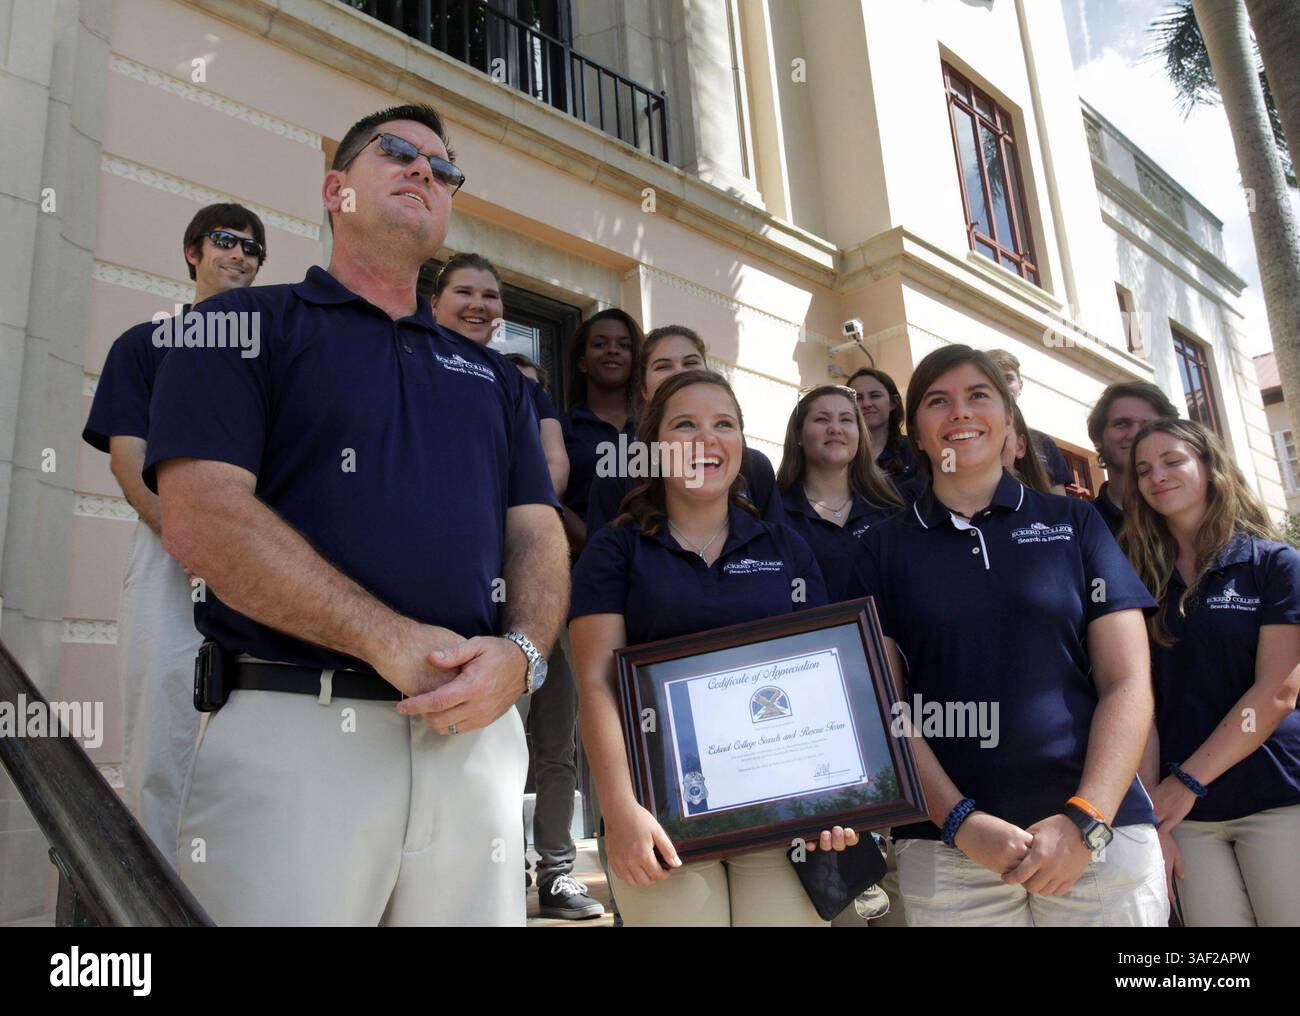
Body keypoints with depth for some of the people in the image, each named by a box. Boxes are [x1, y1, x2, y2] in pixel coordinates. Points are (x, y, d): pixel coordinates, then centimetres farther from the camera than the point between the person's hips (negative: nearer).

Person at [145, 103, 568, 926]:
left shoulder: (492, 375, 20)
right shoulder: (248, 325, 5)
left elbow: (538, 532, 12)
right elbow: (202, 517, -9)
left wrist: (521, 654, -10)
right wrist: (392, 642, -17)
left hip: (476, 729, 5)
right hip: (291, 727, -4)